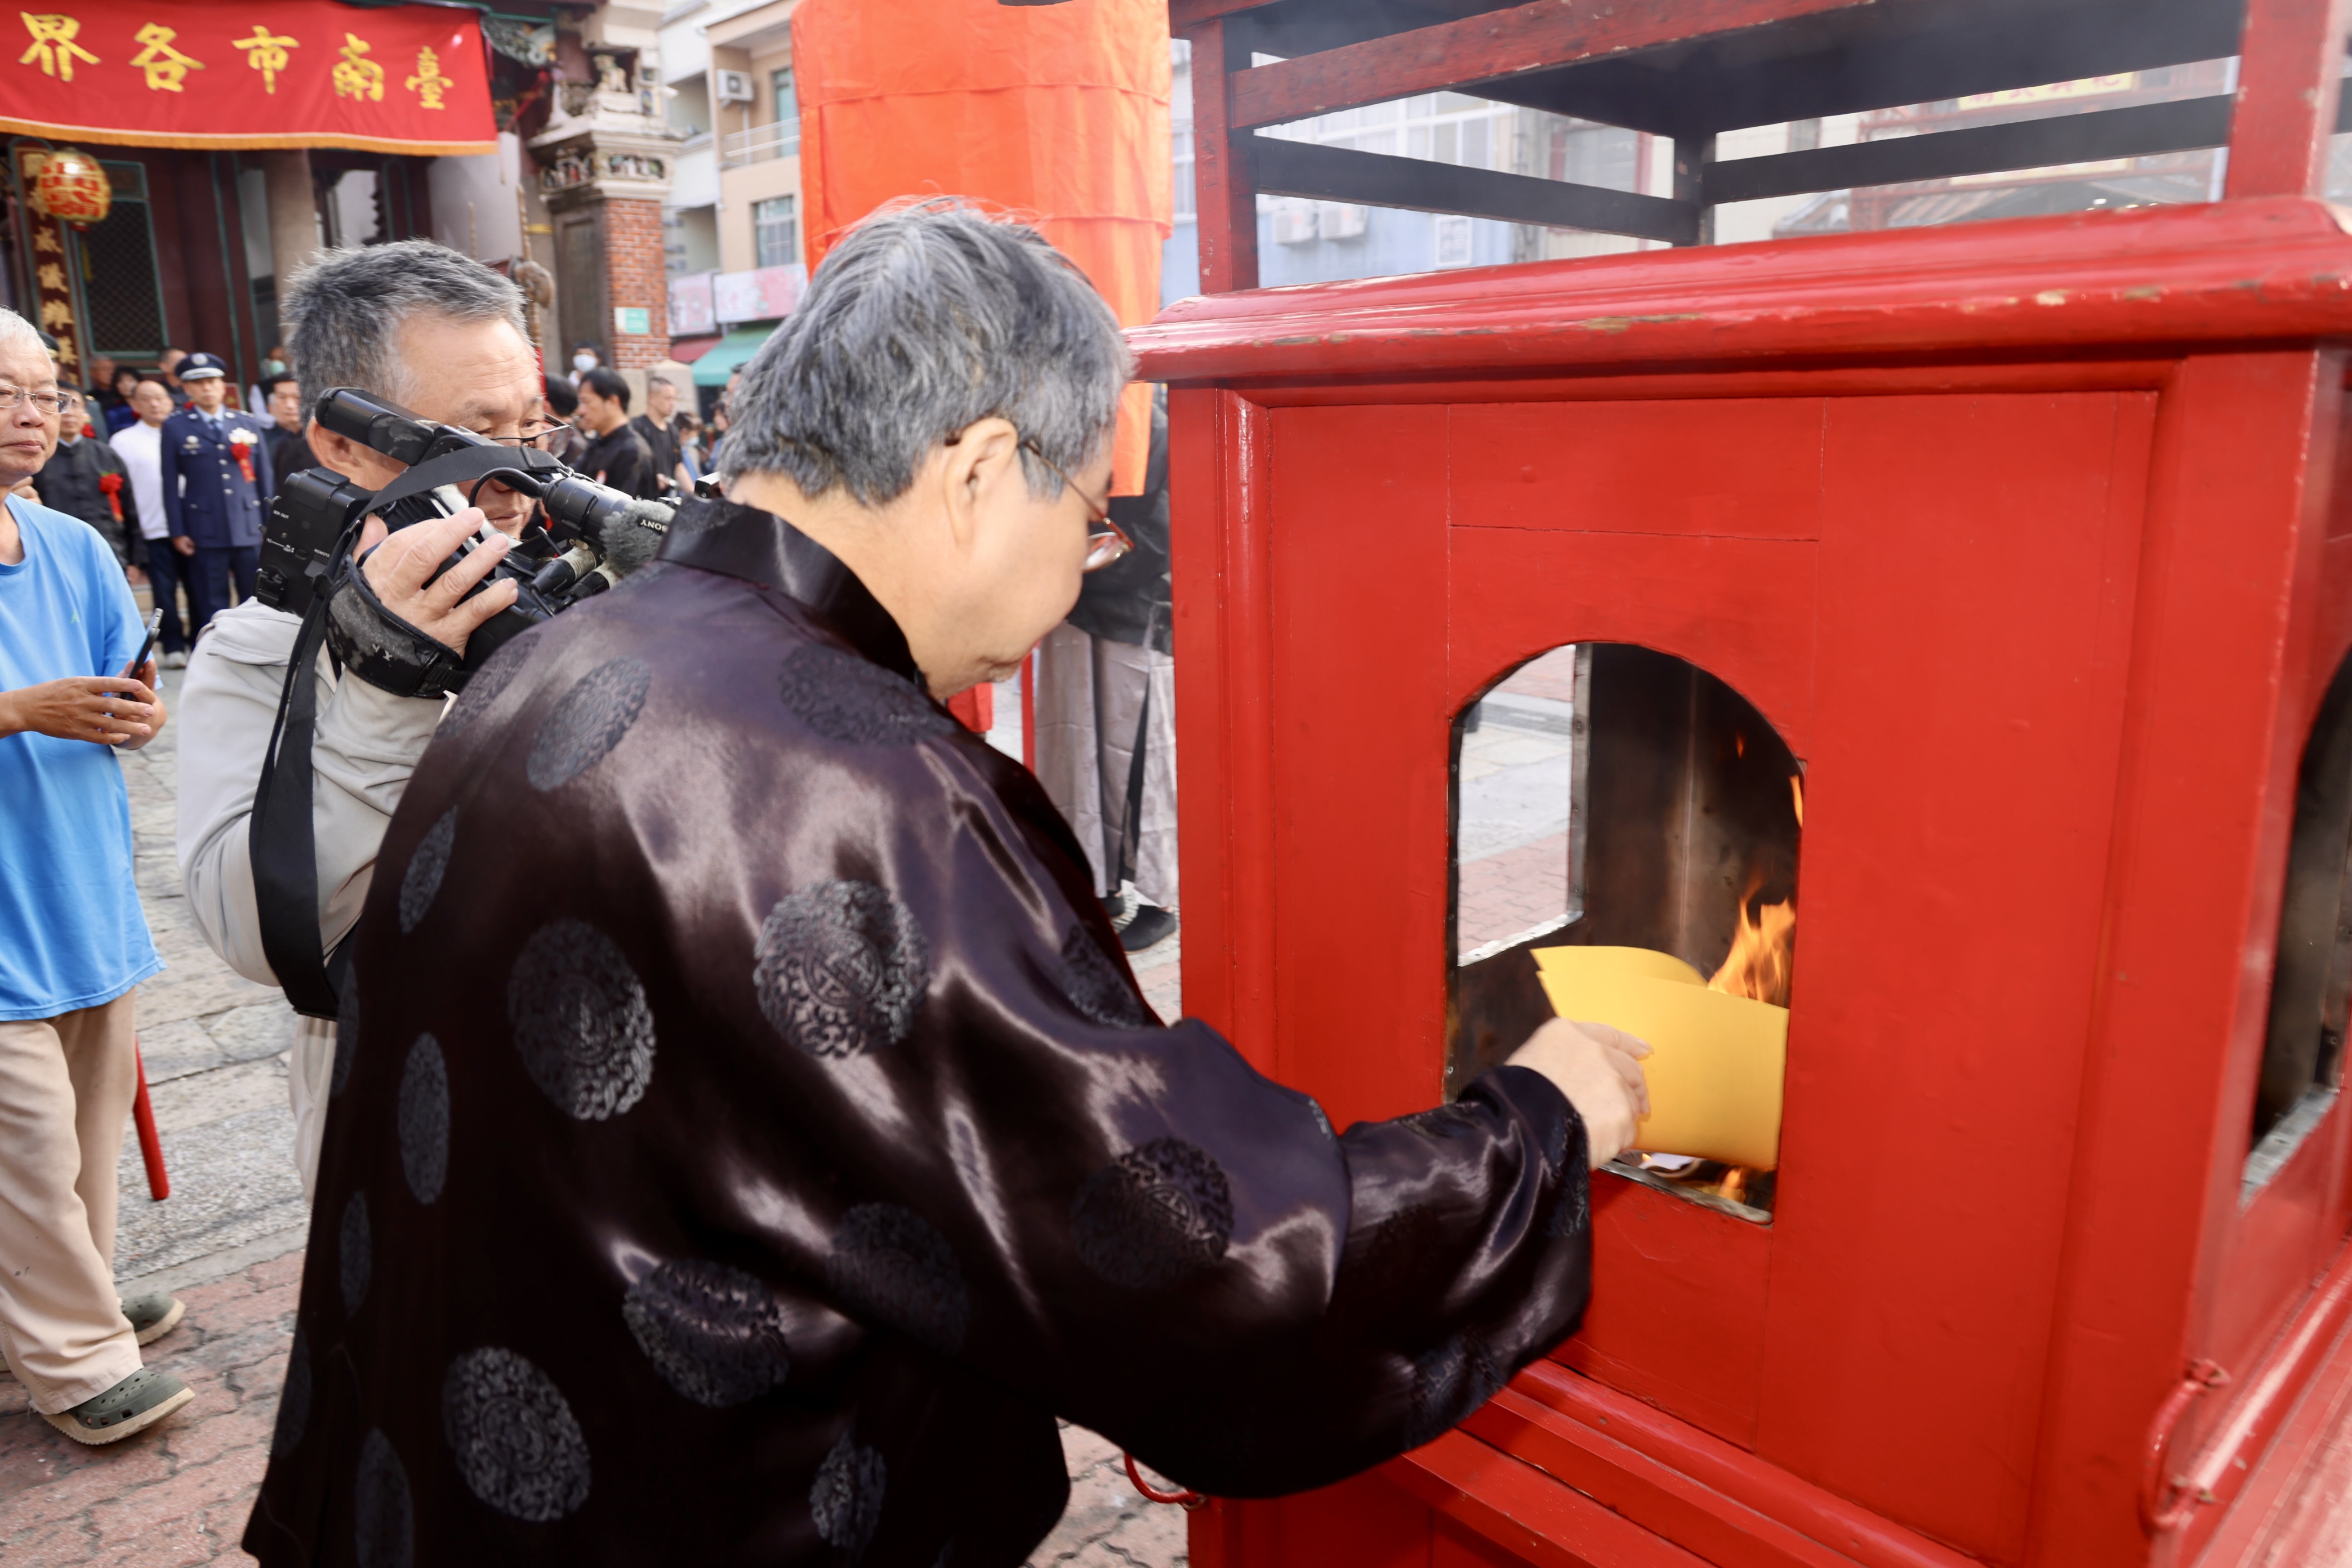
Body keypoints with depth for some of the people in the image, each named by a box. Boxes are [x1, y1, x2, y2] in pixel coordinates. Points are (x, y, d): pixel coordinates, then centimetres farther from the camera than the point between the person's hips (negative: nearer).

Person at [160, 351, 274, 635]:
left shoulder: (249, 425, 13)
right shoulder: (175, 428, 6)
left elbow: (265, 478, 13)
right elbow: (171, 484, 4)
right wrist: (178, 532, -2)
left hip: (251, 530, 2)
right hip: (205, 534, -2)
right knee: (212, 609, 3)